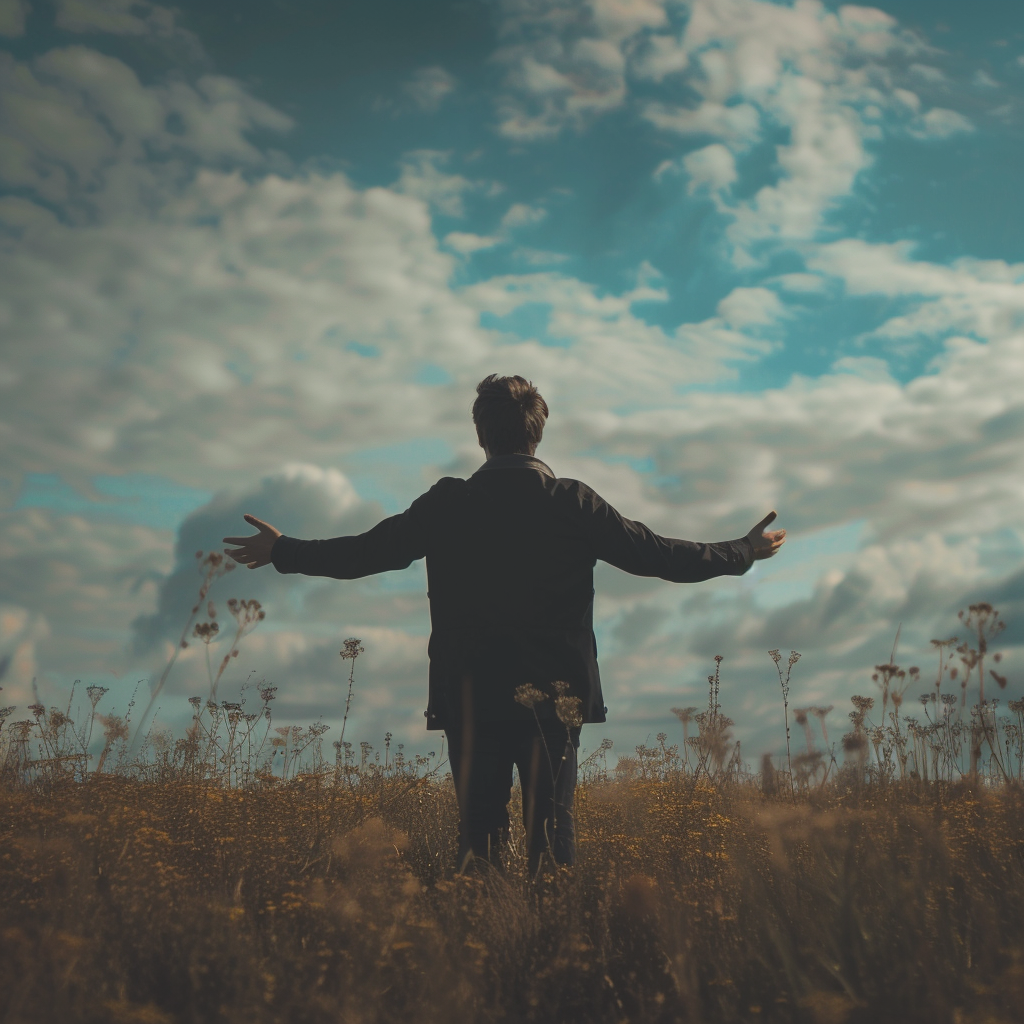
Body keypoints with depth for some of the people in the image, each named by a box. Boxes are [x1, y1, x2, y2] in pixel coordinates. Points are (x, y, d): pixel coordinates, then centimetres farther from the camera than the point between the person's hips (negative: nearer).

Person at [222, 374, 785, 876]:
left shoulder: (447, 505, -1)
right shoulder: (576, 504, -2)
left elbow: (365, 553, 2)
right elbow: (659, 555, 1)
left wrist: (282, 551, 18)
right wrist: (743, 552, 16)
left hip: (471, 697, 0)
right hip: (553, 695, 0)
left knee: (478, 826, 6)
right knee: (551, 826, 6)